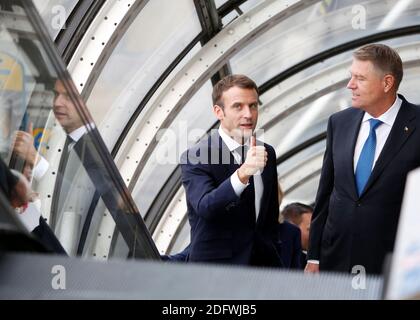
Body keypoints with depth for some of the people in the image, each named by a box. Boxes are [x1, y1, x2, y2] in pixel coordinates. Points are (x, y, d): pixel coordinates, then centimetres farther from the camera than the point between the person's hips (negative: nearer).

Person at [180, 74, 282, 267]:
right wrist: (242, 174, -41)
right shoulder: (195, 158, -10)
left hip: (263, 266, 5)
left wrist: (274, 261, 15)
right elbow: (205, 207, -28)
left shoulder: (267, 154, 10)